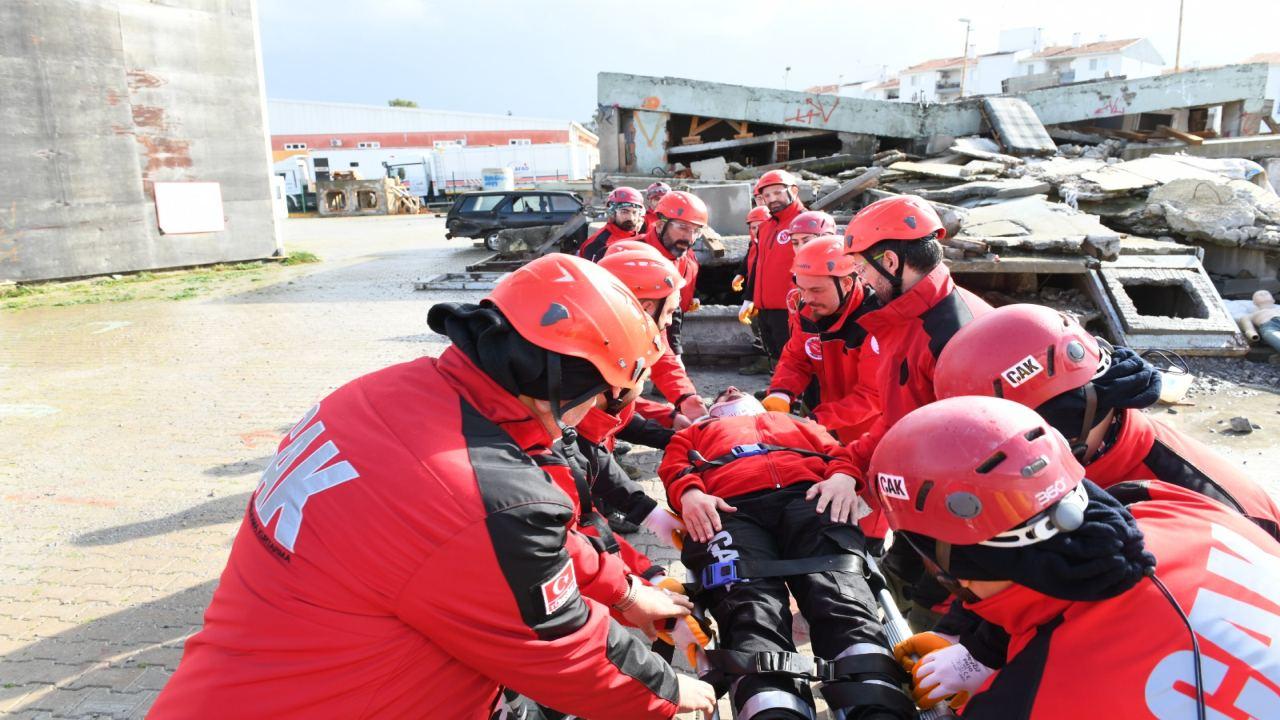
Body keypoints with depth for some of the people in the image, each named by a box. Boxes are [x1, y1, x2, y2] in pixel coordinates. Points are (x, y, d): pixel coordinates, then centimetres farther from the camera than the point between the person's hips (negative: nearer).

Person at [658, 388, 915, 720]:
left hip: (807, 497, 1)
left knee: (841, 597, -30)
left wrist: (844, 477, -1)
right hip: (729, 509, -1)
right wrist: (689, 493, -4)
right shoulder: (696, 433, 43)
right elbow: (674, 467, 21)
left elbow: (838, 452, 25)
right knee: (751, 614, -32)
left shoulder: (796, 423, 45)